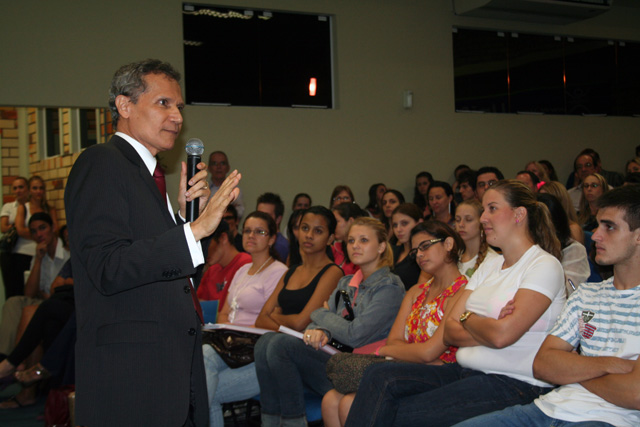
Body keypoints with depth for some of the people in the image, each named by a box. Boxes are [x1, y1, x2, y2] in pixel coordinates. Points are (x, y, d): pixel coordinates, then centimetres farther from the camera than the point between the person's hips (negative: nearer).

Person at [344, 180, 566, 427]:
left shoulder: (545, 266, -7)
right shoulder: (489, 267, 19)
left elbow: (502, 334, -20)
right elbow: (449, 331, 9)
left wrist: (467, 319, 0)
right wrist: (487, 329, -10)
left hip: (513, 385, -8)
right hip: (465, 373, 8)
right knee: (380, 376, -14)